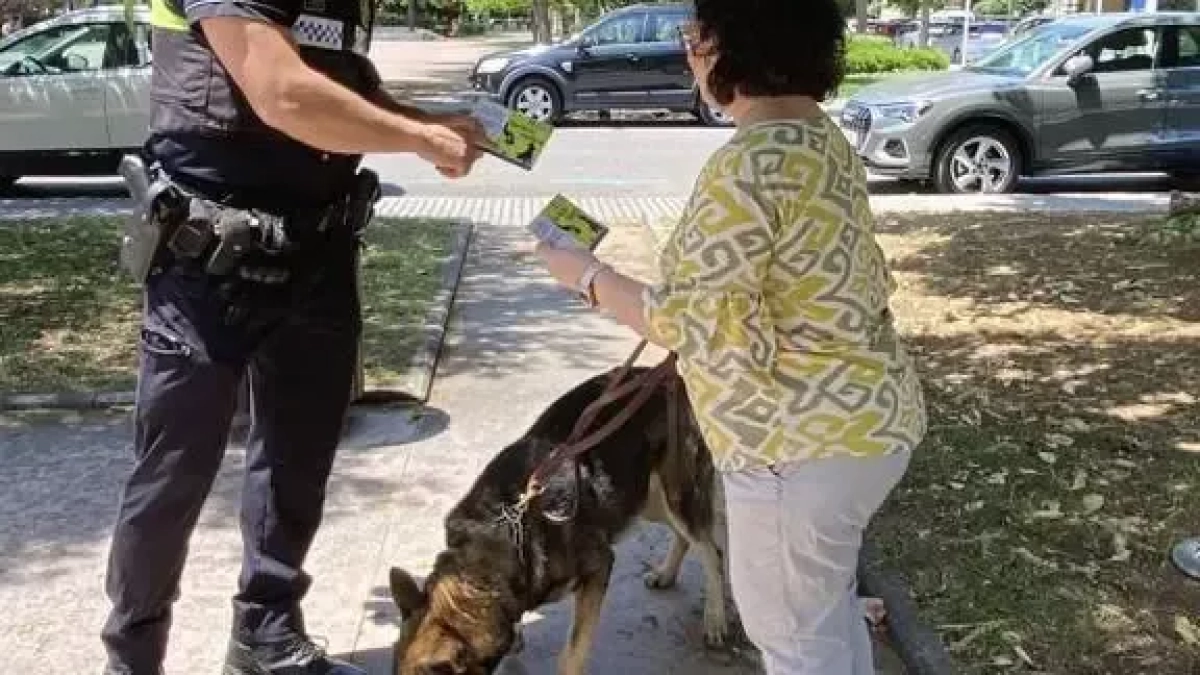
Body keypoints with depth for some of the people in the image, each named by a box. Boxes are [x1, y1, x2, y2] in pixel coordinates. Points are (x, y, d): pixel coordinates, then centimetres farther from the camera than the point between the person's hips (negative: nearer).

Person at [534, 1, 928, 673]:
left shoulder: (746, 168, -24)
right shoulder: (826, 139, 7)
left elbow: (703, 326, -23)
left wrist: (590, 277, -12)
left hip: (807, 442, -10)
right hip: (871, 412, 10)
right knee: (828, 606, 27)